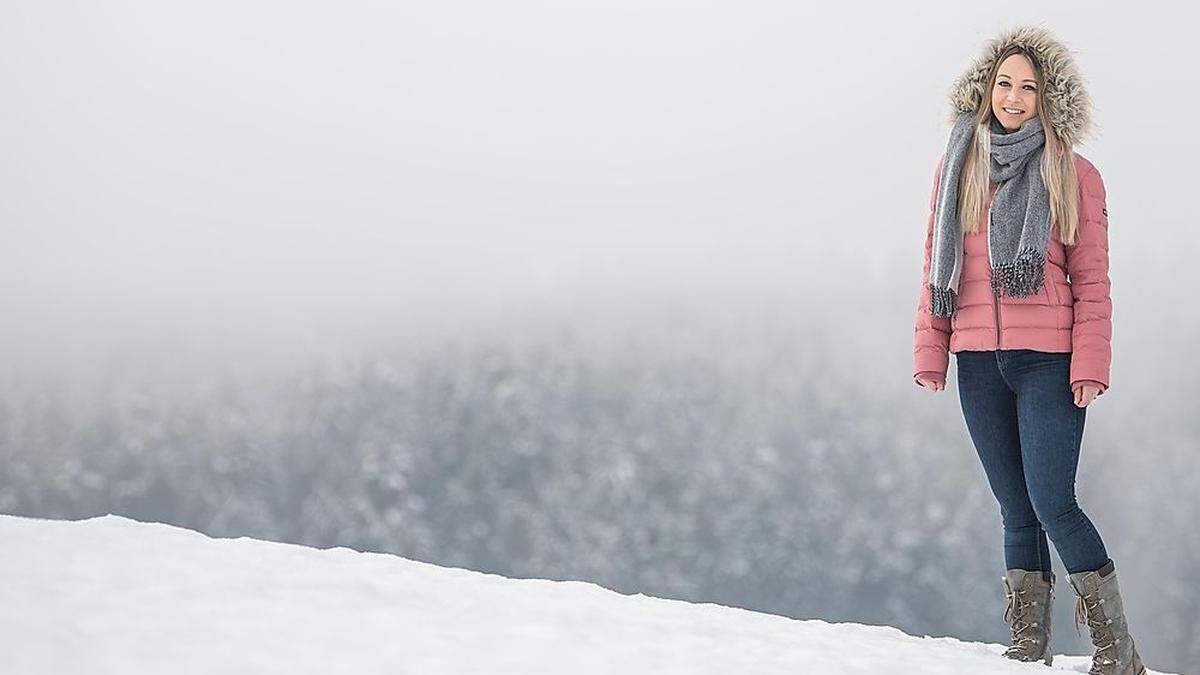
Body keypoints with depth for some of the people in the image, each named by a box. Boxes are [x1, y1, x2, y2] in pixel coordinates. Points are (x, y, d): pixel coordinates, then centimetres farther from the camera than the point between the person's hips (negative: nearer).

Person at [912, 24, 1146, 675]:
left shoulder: (1073, 175, 3)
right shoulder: (957, 169, 12)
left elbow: (1091, 280, 0)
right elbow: (936, 267, 13)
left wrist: (1090, 365, -9)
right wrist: (930, 353, 4)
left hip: (1048, 362, -4)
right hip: (978, 364, 4)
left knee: (1052, 503, -12)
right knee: (1016, 511, 6)